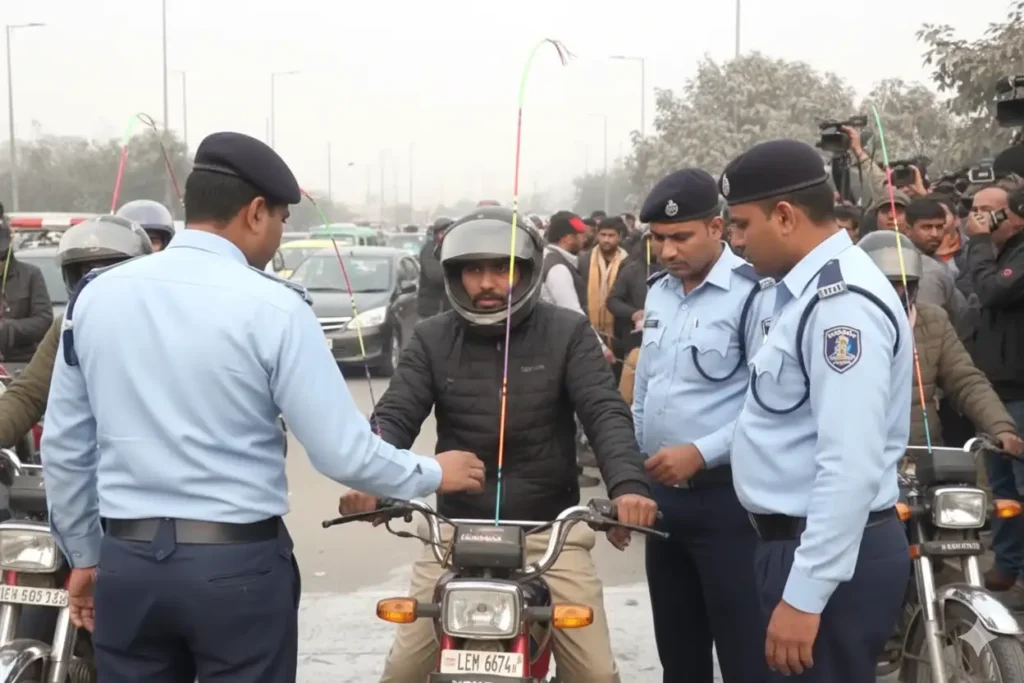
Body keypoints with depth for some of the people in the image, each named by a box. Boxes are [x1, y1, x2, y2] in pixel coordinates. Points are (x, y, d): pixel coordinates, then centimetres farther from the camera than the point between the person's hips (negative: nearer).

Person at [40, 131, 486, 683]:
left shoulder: (94, 295, 2)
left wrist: (83, 555, 20)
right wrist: (432, 474, 6)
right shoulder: (272, 306, -12)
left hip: (126, 562, 4)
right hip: (238, 565, -4)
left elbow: (63, 446, 9)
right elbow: (343, 452, -11)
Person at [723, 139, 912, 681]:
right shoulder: (813, 289, 13)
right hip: (802, 540, 10)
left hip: (831, 556, -10)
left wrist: (804, 595, -25)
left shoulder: (841, 300, -20)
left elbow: (851, 467, -26)